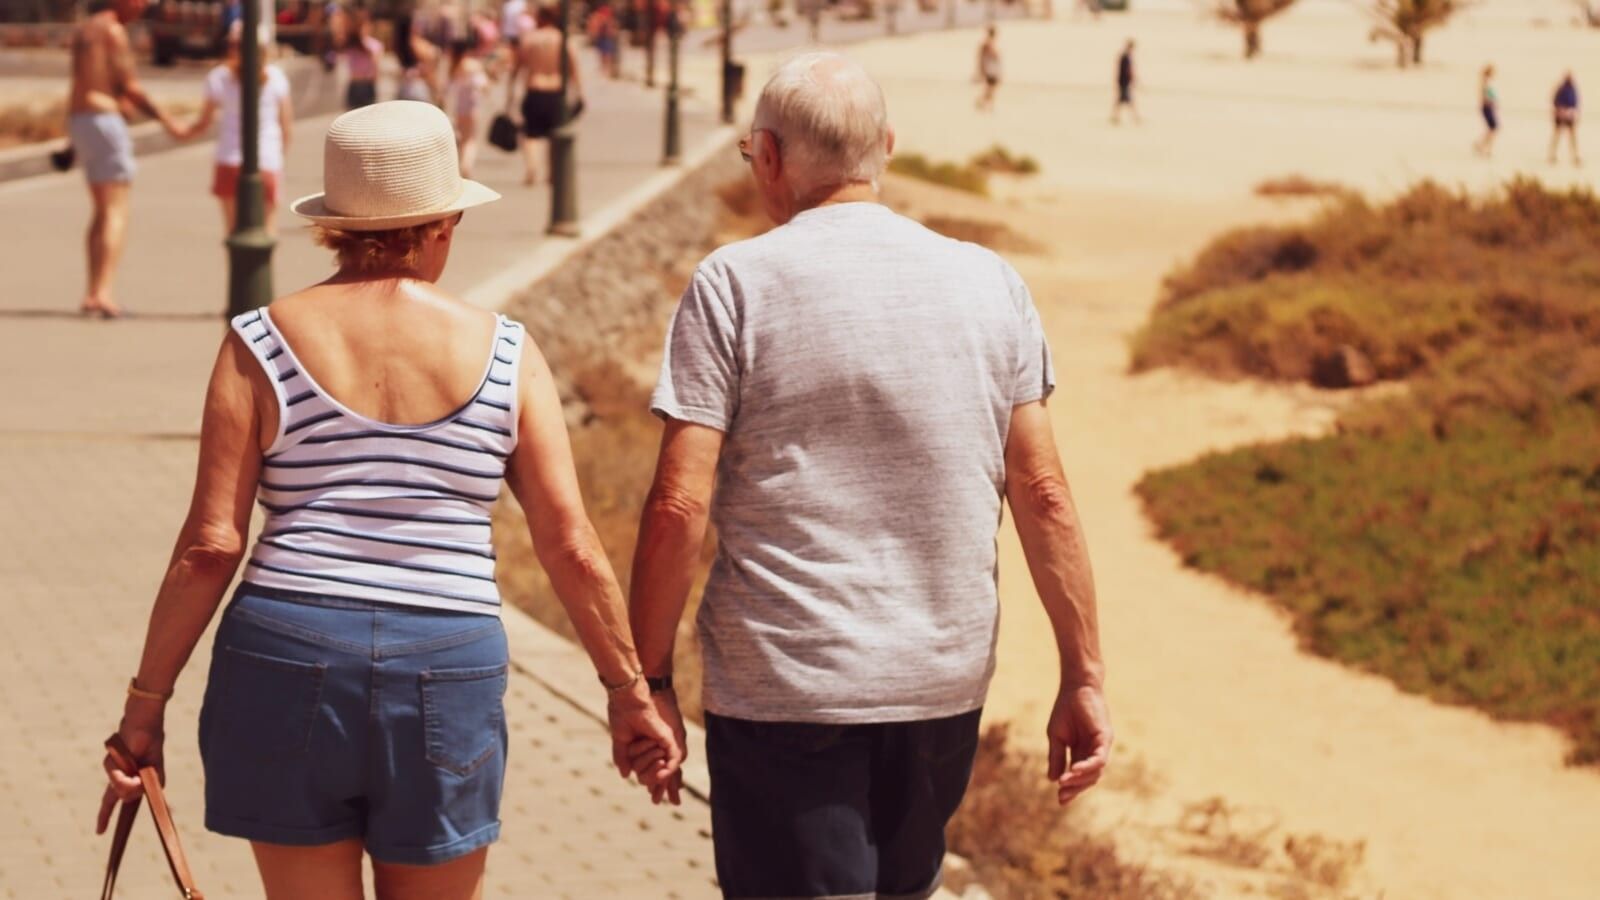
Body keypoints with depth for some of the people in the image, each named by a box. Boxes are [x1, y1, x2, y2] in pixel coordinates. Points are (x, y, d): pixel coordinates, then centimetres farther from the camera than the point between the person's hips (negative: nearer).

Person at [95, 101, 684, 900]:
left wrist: (146, 704, 2)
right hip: (448, 675, 0)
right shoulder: (504, 355, 1)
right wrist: (629, 690, 10)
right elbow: (572, 549, 0)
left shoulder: (262, 345, -1)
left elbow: (210, 545, -5)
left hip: (288, 662, 0)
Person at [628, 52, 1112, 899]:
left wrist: (648, 680, -3)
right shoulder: (990, 283, 4)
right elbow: (1043, 495, 2)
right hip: (945, 683, 4)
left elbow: (678, 506, -11)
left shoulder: (734, 284, -6)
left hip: (780, 687, -4)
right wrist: (1083, 677, 6)